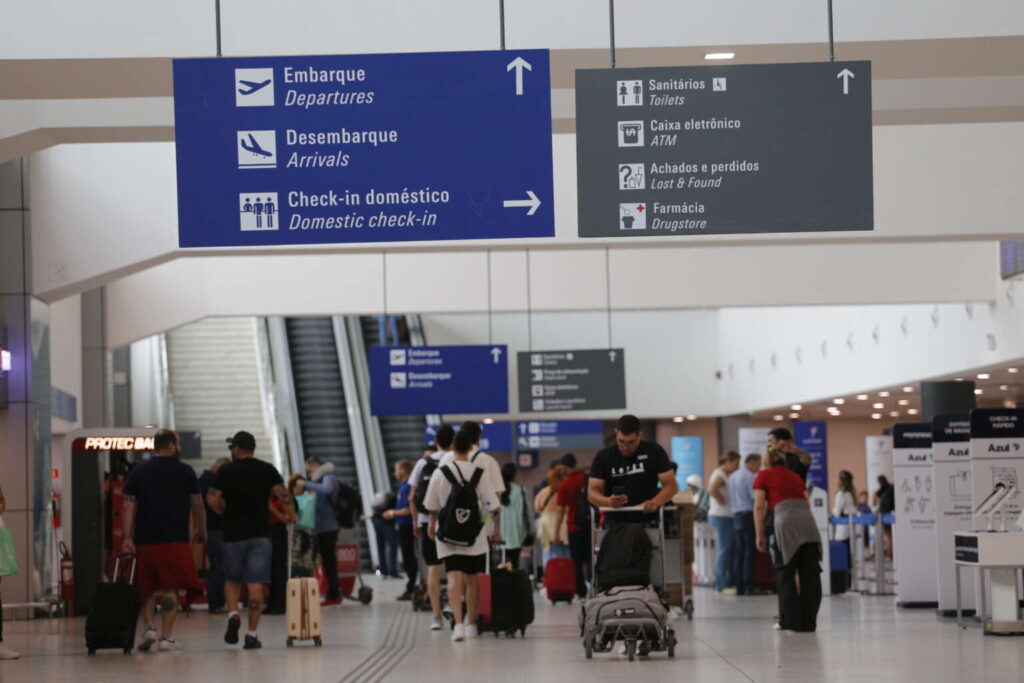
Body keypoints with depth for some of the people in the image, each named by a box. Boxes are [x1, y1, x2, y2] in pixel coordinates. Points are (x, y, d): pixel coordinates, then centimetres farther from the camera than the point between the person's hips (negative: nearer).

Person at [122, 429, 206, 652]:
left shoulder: (138, 471, 7)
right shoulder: (185, 471, 3)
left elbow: (128, 508, 0)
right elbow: (197, 505, 10)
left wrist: (127, 538, -1)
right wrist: (201, 531, 25)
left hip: (144, 540, 3)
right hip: (175, 539, -2)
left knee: (146, 589, 16)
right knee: (171, 589, -1)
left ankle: (148, 628, 2)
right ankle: (166, 636, -5)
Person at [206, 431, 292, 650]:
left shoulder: (226, 471, 1)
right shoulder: (267, 470, 4)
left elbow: (212, 499, -6)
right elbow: (282, 494, -6)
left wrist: (225, 512, 12)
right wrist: (290, 514, 9)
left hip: (233, 533, 0)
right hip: (260, 533, 0)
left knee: (232, 579, 15)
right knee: (255, 583, 0)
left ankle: (233, 614, -10)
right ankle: (252, 634, -3)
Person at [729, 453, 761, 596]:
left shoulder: (733, 476, 18)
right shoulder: (749, 476, -10)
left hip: (736, 515, 9)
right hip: (748, 515, -9)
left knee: (739, 552, 8)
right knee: (750, 552, -8)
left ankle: (739, 586, 7)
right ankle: (748, 587, -11)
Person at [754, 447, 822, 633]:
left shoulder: (764, 475, 15)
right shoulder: (795, 476, 27)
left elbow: (759, 507, 8)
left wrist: (760, 535, 13)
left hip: (786, 522, -4)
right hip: (808, 522, 4)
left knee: (785, 574, 7)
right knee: (810, 574, 7)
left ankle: (791, 621, 6)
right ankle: (808, 622, 7)